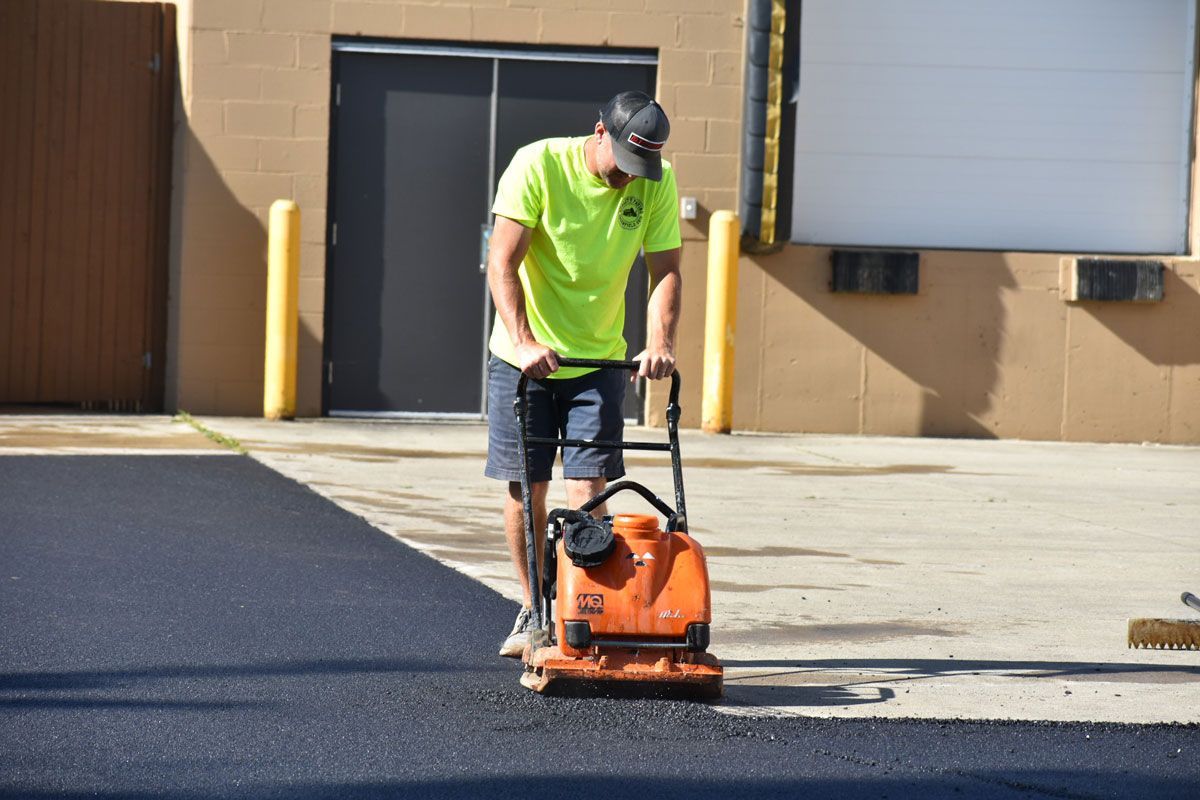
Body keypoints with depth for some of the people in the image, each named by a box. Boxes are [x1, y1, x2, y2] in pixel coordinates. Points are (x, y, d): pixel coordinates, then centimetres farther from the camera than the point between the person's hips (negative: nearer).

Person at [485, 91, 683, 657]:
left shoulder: (657, 182, -6)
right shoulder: (538, 165, -16)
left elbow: (666, 270, -5)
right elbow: (502, 261, -20)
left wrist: (660, 344, -22)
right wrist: (522, 340, -31)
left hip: (598, 360, 2)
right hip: (525, 355, -2)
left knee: (588, 489, -8)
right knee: (524, 487, 3)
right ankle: (534, 612, 17)